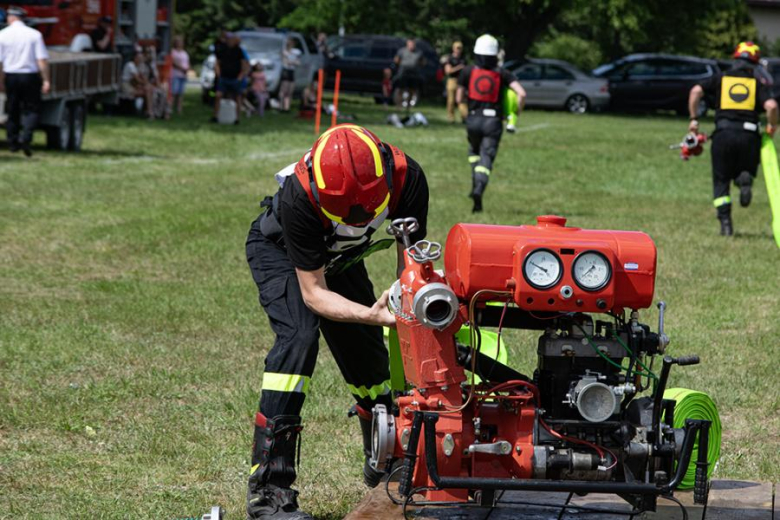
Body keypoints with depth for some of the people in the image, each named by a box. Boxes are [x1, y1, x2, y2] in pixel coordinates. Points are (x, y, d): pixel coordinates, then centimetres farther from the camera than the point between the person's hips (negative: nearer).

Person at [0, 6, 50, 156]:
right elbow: (42, 59, -7)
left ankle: (13, 143, 18)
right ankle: (25, 138, -16)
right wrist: (46, 80, -3)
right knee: (31, 109, 5)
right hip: (30, 75, -1)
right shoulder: (34, 34, -4)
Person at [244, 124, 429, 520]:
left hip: (339, 257, 5)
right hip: (278, 250, -4)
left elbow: (410, 265, -26)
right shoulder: (299, 197, -43)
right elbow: (313, 292, -37)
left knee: (366, 351, 6)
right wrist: (371, 315, -52)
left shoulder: (406, 179, -34)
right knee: (299, 336, -27)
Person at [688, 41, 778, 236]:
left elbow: (696, 91, 0)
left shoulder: (720, 79, 15)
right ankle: (745, 179, -15)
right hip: (749, 135, 0)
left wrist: (693, 119, 6)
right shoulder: (758, 84, 12)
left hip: (723, 134, 0)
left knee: (721, 181, 12)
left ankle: (725, 222, -3)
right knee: (746, 171, 21)